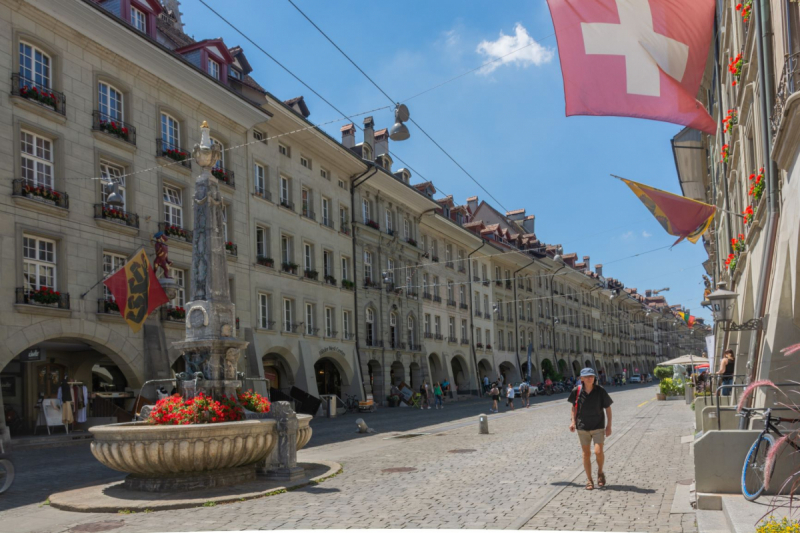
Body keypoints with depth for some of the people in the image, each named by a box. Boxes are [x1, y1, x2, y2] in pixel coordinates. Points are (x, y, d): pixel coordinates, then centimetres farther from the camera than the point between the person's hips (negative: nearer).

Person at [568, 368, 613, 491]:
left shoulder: (600, 391, -11)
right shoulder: (577, 391, -7)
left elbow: (608, 408, -1)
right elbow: (574, 406, 9)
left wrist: (609, 425, -2)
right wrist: (573, 421, 2)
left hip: (598, 426, -2)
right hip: (582, 427, 2)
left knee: (598, 452, -11)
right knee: (586, 454, 6)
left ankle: (600, 472, 19)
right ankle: (589, 480, 19)